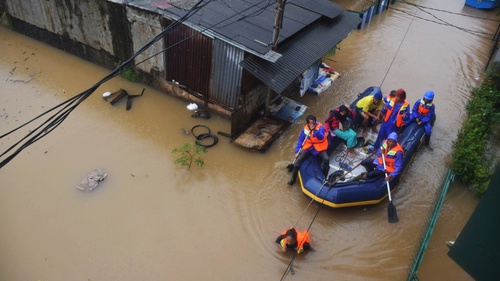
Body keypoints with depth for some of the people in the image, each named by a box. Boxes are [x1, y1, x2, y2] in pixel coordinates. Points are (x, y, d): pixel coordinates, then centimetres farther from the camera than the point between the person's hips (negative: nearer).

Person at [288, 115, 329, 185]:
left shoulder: (320, 127, -12)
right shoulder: (305, 129, -4)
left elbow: (321, 137, -28)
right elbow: (300, 140, 0)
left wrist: (315, 130, -41)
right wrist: (297, 151, -6)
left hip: (319, 148, -2)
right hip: (308, 147, 2)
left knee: (326, 159, -27)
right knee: (298, 160, -14)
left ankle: (325, 177, -5)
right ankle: (293, 178, 5)